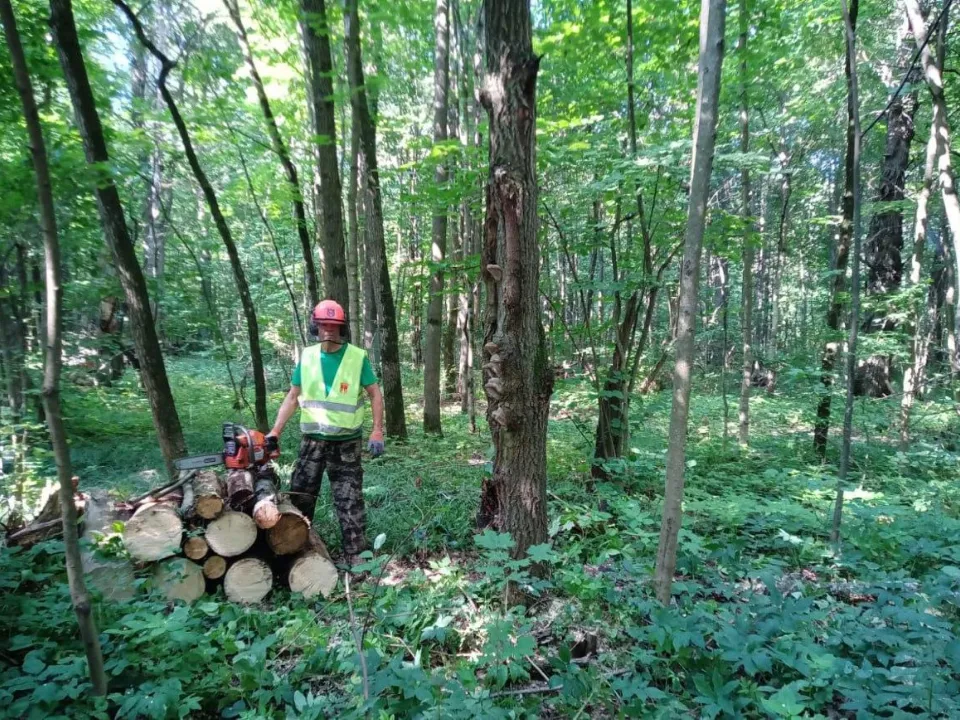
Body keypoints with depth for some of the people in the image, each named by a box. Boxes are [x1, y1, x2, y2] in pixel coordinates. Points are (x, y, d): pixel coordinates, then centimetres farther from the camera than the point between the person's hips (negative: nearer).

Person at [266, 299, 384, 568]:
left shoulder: (358, 357, -8)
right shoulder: (306, 357, 2)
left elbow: (375, 395, -4)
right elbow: (292, 397, 7)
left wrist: (377, 431, -13)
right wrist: (275, 431, 1)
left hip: (346, 443, -3)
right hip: (313, 440, 4)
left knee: (349, 501, 1)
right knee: (299, 498, 11)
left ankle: (356, 555, 9)